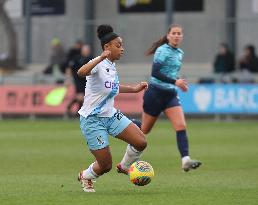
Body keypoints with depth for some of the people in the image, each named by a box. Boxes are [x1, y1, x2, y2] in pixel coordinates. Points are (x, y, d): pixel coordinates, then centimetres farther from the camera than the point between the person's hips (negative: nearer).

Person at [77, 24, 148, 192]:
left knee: (141, 142, -10)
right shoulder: (99, 64, -18)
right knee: (106, 166, -2)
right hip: (92, 120, -7)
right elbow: (81, 73, -42)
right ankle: (85, 177, 31)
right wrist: (101, 58, -53)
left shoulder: (112, 66, 6)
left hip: (111, 115, 7)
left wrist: (134, 89, 22)